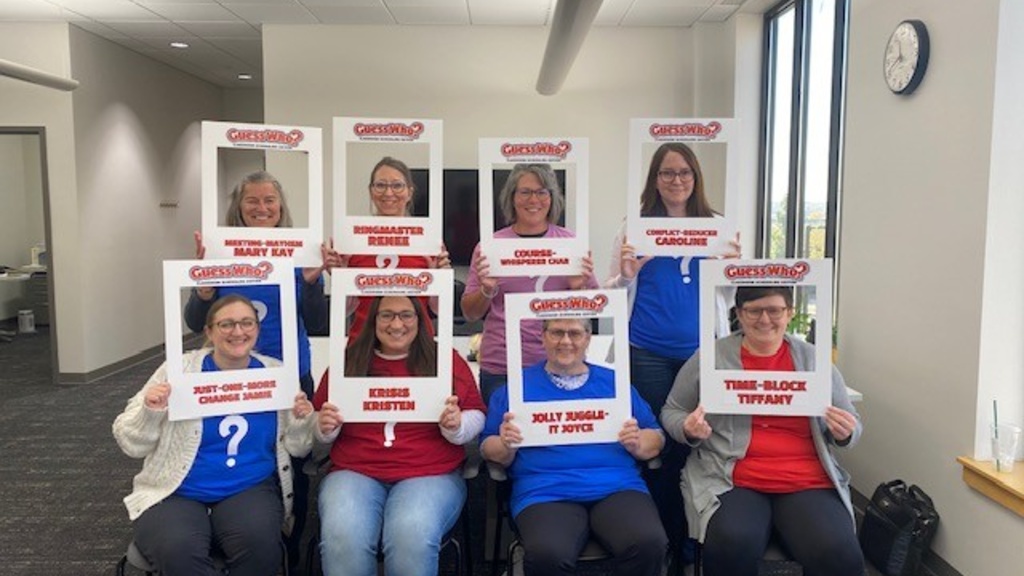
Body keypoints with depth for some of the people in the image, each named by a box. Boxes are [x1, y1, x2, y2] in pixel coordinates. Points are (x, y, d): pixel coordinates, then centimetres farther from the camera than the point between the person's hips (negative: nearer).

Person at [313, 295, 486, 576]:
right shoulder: (349, 360, 11)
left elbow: (476, 416, 9)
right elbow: (319, 423, 19)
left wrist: (457, 426, -12)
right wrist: (324, 427, -4)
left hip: (430, 474, -1)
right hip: (354, 472, 2)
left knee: (412, 538, -31)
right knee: (342, 538, -28)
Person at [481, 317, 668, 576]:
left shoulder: (615, 381, 18)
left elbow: (656, 439, 18)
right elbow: (489, 449, 13)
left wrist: (637, 443, -4)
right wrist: (506, 445, -9)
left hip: (618, 487, 2)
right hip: (545, 493, -2)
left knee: (649, 544, -28)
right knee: (547, 555, -33)